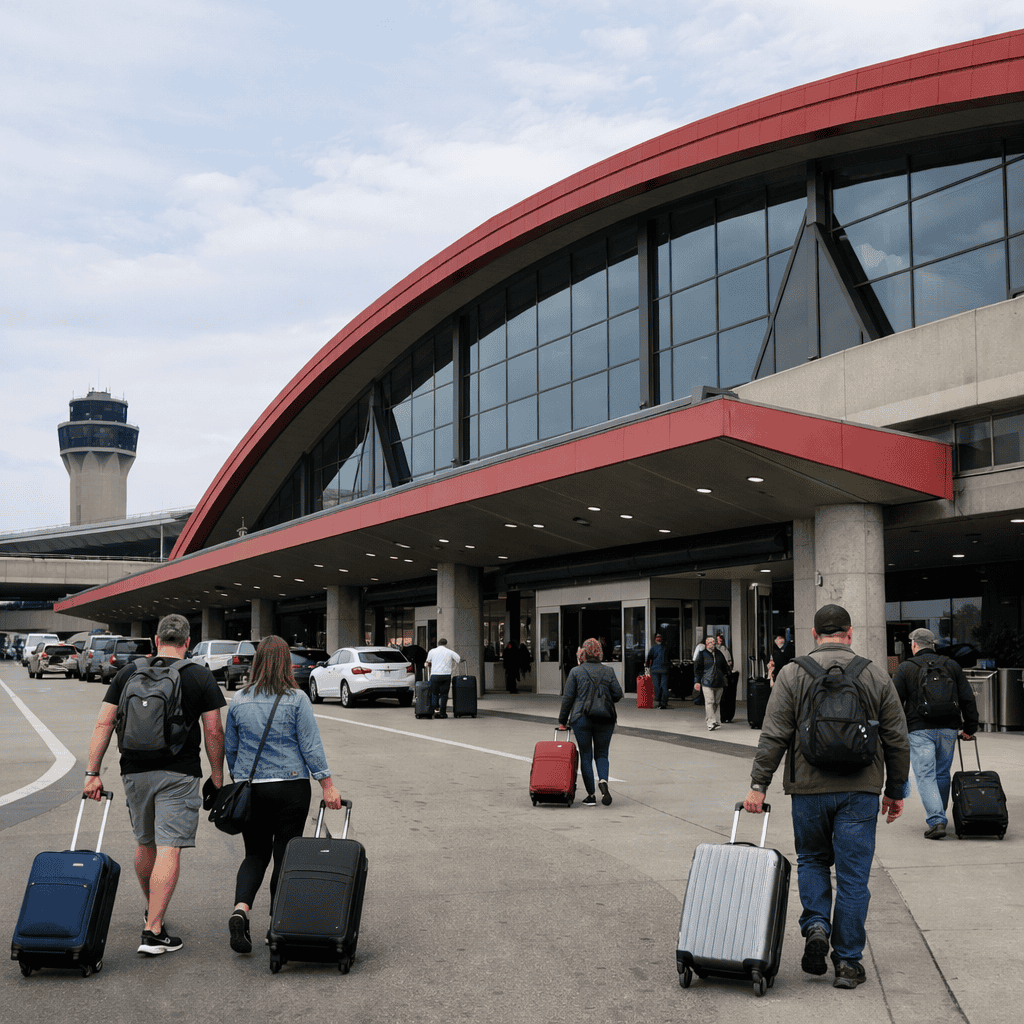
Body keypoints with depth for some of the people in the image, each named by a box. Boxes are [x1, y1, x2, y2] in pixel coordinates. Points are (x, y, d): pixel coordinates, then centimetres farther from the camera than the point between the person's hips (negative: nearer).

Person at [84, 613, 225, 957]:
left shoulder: (128, 673, 6)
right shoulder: (201, 677, -1)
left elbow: (103, 724, 2)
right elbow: (214, 731, -3)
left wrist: (92, 772, 4)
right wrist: (217, 776, 7)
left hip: (135, 772, 4)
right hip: (179, 774, -4)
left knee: (145, 843, 21)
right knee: (168, 849, -5)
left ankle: (151, 910, 39)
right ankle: (153, 931, -11)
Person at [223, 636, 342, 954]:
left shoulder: (239, 701, 2)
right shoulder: (296, 699, -7)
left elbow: (230, 749, 11)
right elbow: (311, 746, -9)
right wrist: (328, 787, -5)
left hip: (249, 788, 3)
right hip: (291, 787, -3)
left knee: (255, 853, 14)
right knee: (285, 855, 7)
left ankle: (240, 909, -10)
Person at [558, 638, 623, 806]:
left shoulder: (576, 672, -2)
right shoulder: (608, 671, 4)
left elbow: (568, 698, -1)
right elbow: (618, 694, 2)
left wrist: (562, 721, 7)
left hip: (581, 718, -2)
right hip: (605, 720, 2)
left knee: (586, 756, 6)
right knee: (601, 754, 12)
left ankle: (591, 795, 5)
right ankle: (603, 781, -15)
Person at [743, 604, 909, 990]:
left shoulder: (793, 673, -1)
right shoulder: (875, 675, 4)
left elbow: (773, 737, -6)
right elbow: (897, 740, 7)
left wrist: (758, 785, -2)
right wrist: (896, 791, 15)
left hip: (809, 788, 0)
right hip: (861, 789, 1)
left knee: (812, 859, 20)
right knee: (853, 875, 5)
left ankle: (815, 925, 2)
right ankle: (848, 962, 8)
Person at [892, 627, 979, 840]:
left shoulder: (906, 668, 0)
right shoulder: (951, 666, 11)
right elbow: (968, 699, 10)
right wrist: (970, 728, 15)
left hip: (919, 730, -4)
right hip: (948, 729, 4)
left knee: (925, 776, -5)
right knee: (942, 774, 15)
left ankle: (936, 821, -17)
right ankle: (938, 818, 24)